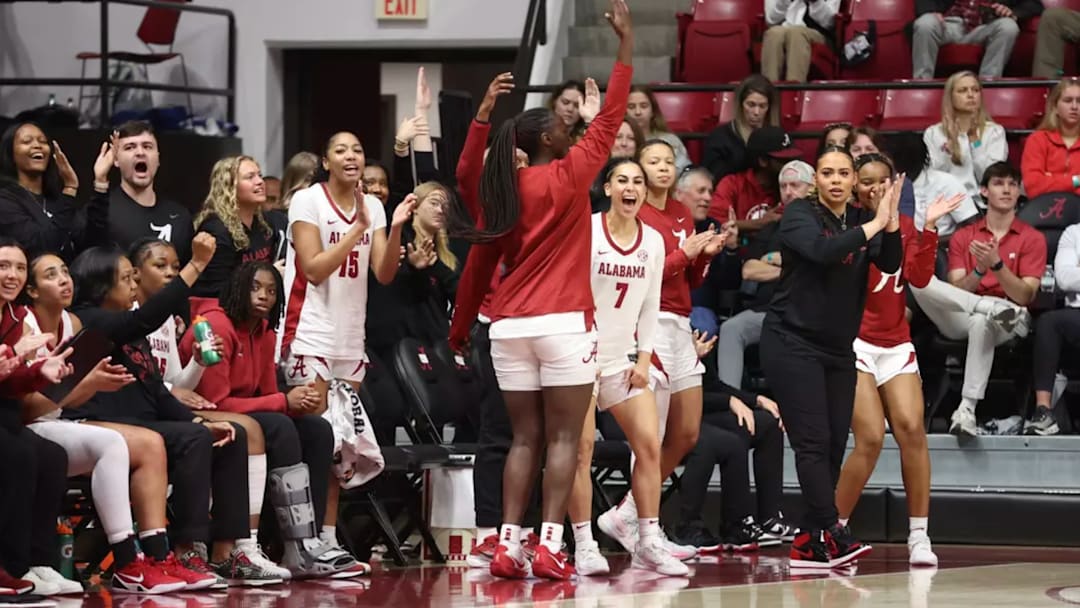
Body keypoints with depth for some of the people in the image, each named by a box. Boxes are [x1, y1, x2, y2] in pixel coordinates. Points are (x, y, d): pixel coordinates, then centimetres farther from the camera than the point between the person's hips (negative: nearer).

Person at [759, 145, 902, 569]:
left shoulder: (861, 220, 9)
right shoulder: (800, 215, -7)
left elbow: (890, 264, -7)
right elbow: (822, 251, -28)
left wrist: (891, 220, -23)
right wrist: (874, 225, -24)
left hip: (838, 349, 6)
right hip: (792, 341, -6)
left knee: (835, 446, 2)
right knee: (813, 442, -14)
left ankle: (808, 545, 5)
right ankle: (833, 533, -20)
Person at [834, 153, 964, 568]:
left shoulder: (904, 226, 11)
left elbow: (918, 277, -2)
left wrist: (929, 228, -10)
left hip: (896, 343, 5)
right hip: (854, 343, -5)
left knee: (912, 428, -12)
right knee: (870, 438, -14)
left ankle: (919, 537, -6)